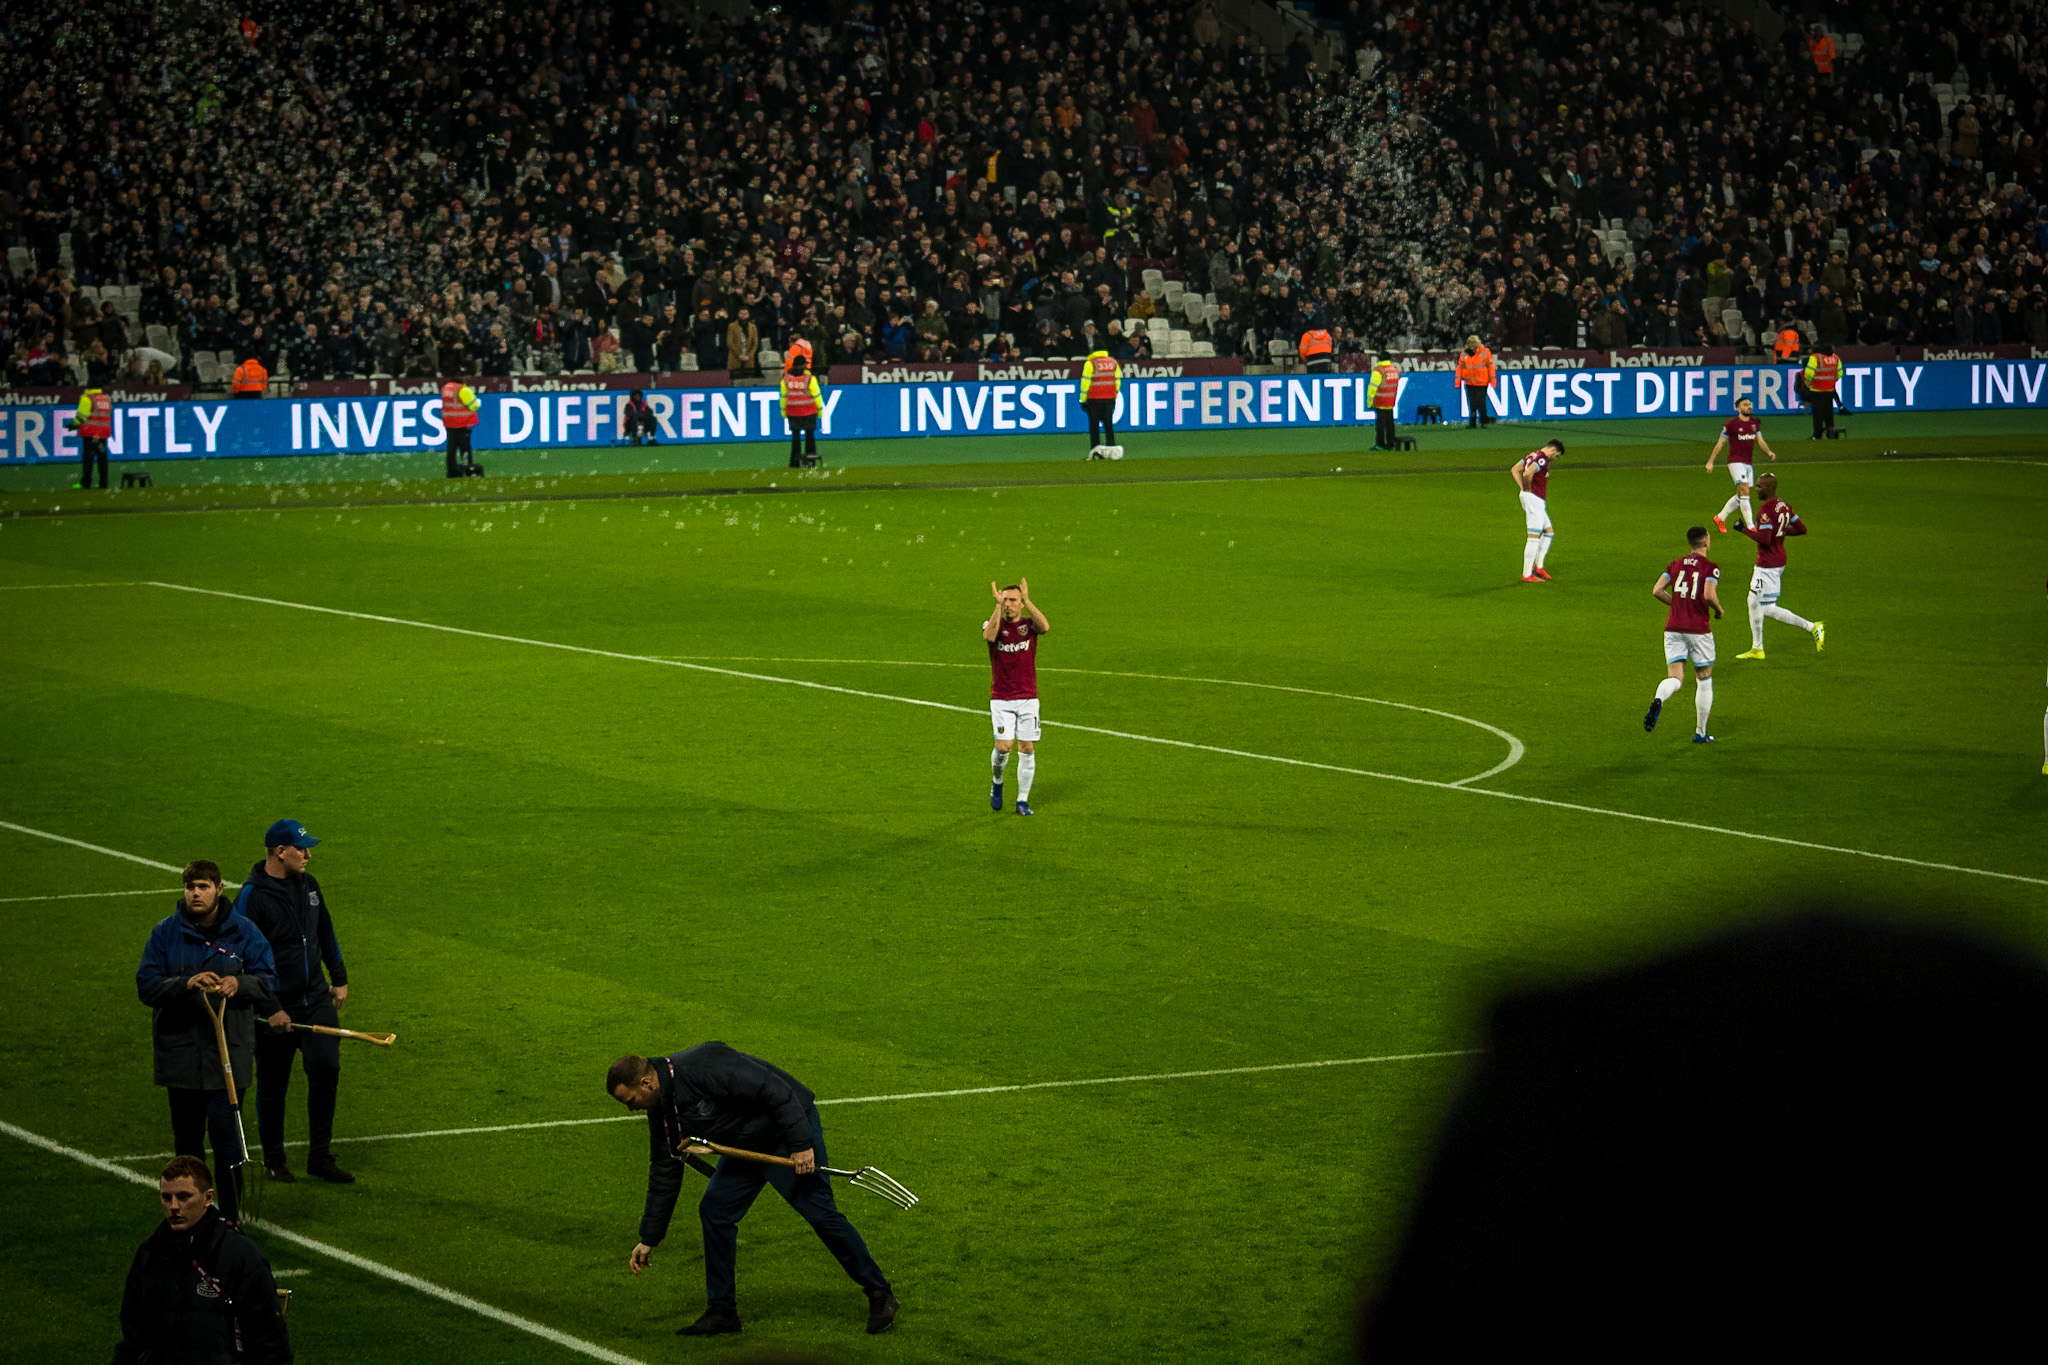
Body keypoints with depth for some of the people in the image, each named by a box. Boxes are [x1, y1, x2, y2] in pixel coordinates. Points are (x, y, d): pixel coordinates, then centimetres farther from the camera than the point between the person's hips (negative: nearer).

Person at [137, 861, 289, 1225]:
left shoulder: (242, 932, 1)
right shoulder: (166, 932, 0)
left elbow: (267, 978, 2)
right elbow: (146, 985, -5)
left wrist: (239, 983, -20)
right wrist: (186, 984, -24)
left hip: (229, 1050, -1)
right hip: (180, 1053, 1)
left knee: (226, 1133, -7)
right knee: (187, 1136, 10)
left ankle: (230, 1215, 0)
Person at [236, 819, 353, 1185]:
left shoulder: (308, 885, 7)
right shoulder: (252, 896, -14)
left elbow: (326, 933, 21)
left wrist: (339, 979, 22)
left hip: (316, 1000, 5)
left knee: (326, 1068, -6)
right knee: (272, 1085, 6)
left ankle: (320, 1156, 2)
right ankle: (273, 1161, 20)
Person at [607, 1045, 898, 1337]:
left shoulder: (701, 1068, -30)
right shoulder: (661, 1110, -1)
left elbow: (775, 1090, -30)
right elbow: (664, 1171, 10)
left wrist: (801, 1144, -29)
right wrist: (649, 1239, 12)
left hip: (791, 1127, -9)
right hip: (748, 1145, 9)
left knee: (820, 1212, -10)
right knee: (714, 1210, -1)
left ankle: (880, 1294, 3)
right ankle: (722, 1312, 7)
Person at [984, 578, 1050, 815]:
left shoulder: (1029, 624, 1)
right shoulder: (994, 624, -1)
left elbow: (1045, 626, -24)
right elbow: (989, 635, -26)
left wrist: (1027, 600, -26)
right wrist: (998, 604, -29)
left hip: (1028, 698, 1)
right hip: (1001, 699, -1)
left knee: (1027, 749, 0)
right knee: (1003, 747, -11)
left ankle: (1023, 801, 10)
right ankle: (997, 784, 19)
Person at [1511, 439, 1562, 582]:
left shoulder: (1533, 455, 14)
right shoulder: (1542, 460, -16)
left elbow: (1515, 470, 19)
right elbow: (1527, 474, -31)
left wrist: (1523, 488, 11)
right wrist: (1528, 489, -13)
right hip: (1534, 499, -10)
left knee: (1548, 532, 19)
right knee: (1534, 537, -7)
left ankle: (1538, 566, 20)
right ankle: (1527, 575, -5)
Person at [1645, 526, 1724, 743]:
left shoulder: (1675, 565, 9)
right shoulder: (1710, 567, -6)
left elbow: (1657, 591, 2)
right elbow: (1709, 595, -20)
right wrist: (1718, 609, 1)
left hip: (1673, 628, 3)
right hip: (1698, 629, -3)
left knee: (1675, 678, 1)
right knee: (1704, 679, 14)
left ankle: (1659, 700, -35)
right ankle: (1700, 733, 19)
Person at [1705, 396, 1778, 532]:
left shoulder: (1755, 423, 9)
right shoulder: (1731, 424, -9)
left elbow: (1760, 441, 7)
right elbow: (1720, 443, -4)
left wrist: (1769, 452, -13)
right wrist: (1710, 461, -3)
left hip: (1748, 463, 7)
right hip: (1736, 461, -7)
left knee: (1740, 496, 13)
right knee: (1745, 491, -16)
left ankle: (1720, 518, 30)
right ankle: (1750, 526, -16)